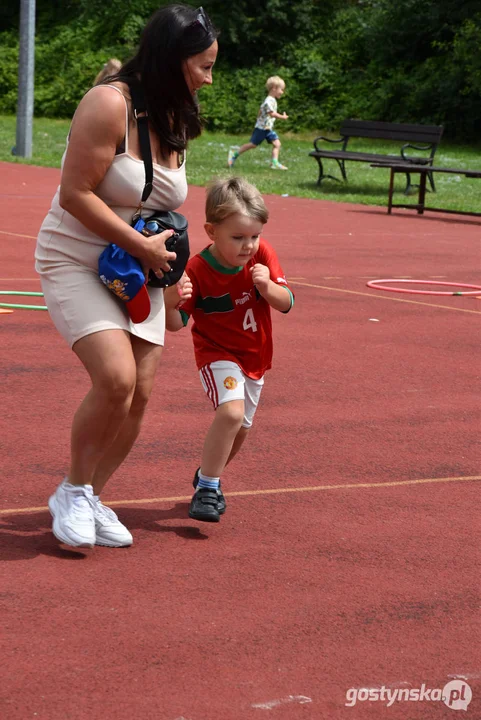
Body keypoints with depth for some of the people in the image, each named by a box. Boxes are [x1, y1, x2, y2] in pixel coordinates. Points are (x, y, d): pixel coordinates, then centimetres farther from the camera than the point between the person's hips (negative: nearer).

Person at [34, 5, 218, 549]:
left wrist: (162, 249, 3)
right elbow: (74, 195, -22)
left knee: (139, 392, 0)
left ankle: (91, 499, 19)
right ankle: (73, 492, -1)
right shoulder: (110, 105, -20)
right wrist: (142, 245, -20)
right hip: (76, 263, -7)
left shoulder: (176, 117, 5)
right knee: (115, 377, -23)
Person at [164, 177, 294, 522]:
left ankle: (208, 474, 44)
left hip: (255, 356, 5)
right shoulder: (197, 270, -23)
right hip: (217, 353, -5)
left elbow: (286, 303, -11)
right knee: (231, 411, -28)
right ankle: (208, 489, -14)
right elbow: (176, 323, -18)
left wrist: (268, 286, -32)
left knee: (240, 429, 16)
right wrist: (170, 302, -40)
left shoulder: (263, 254, -14)